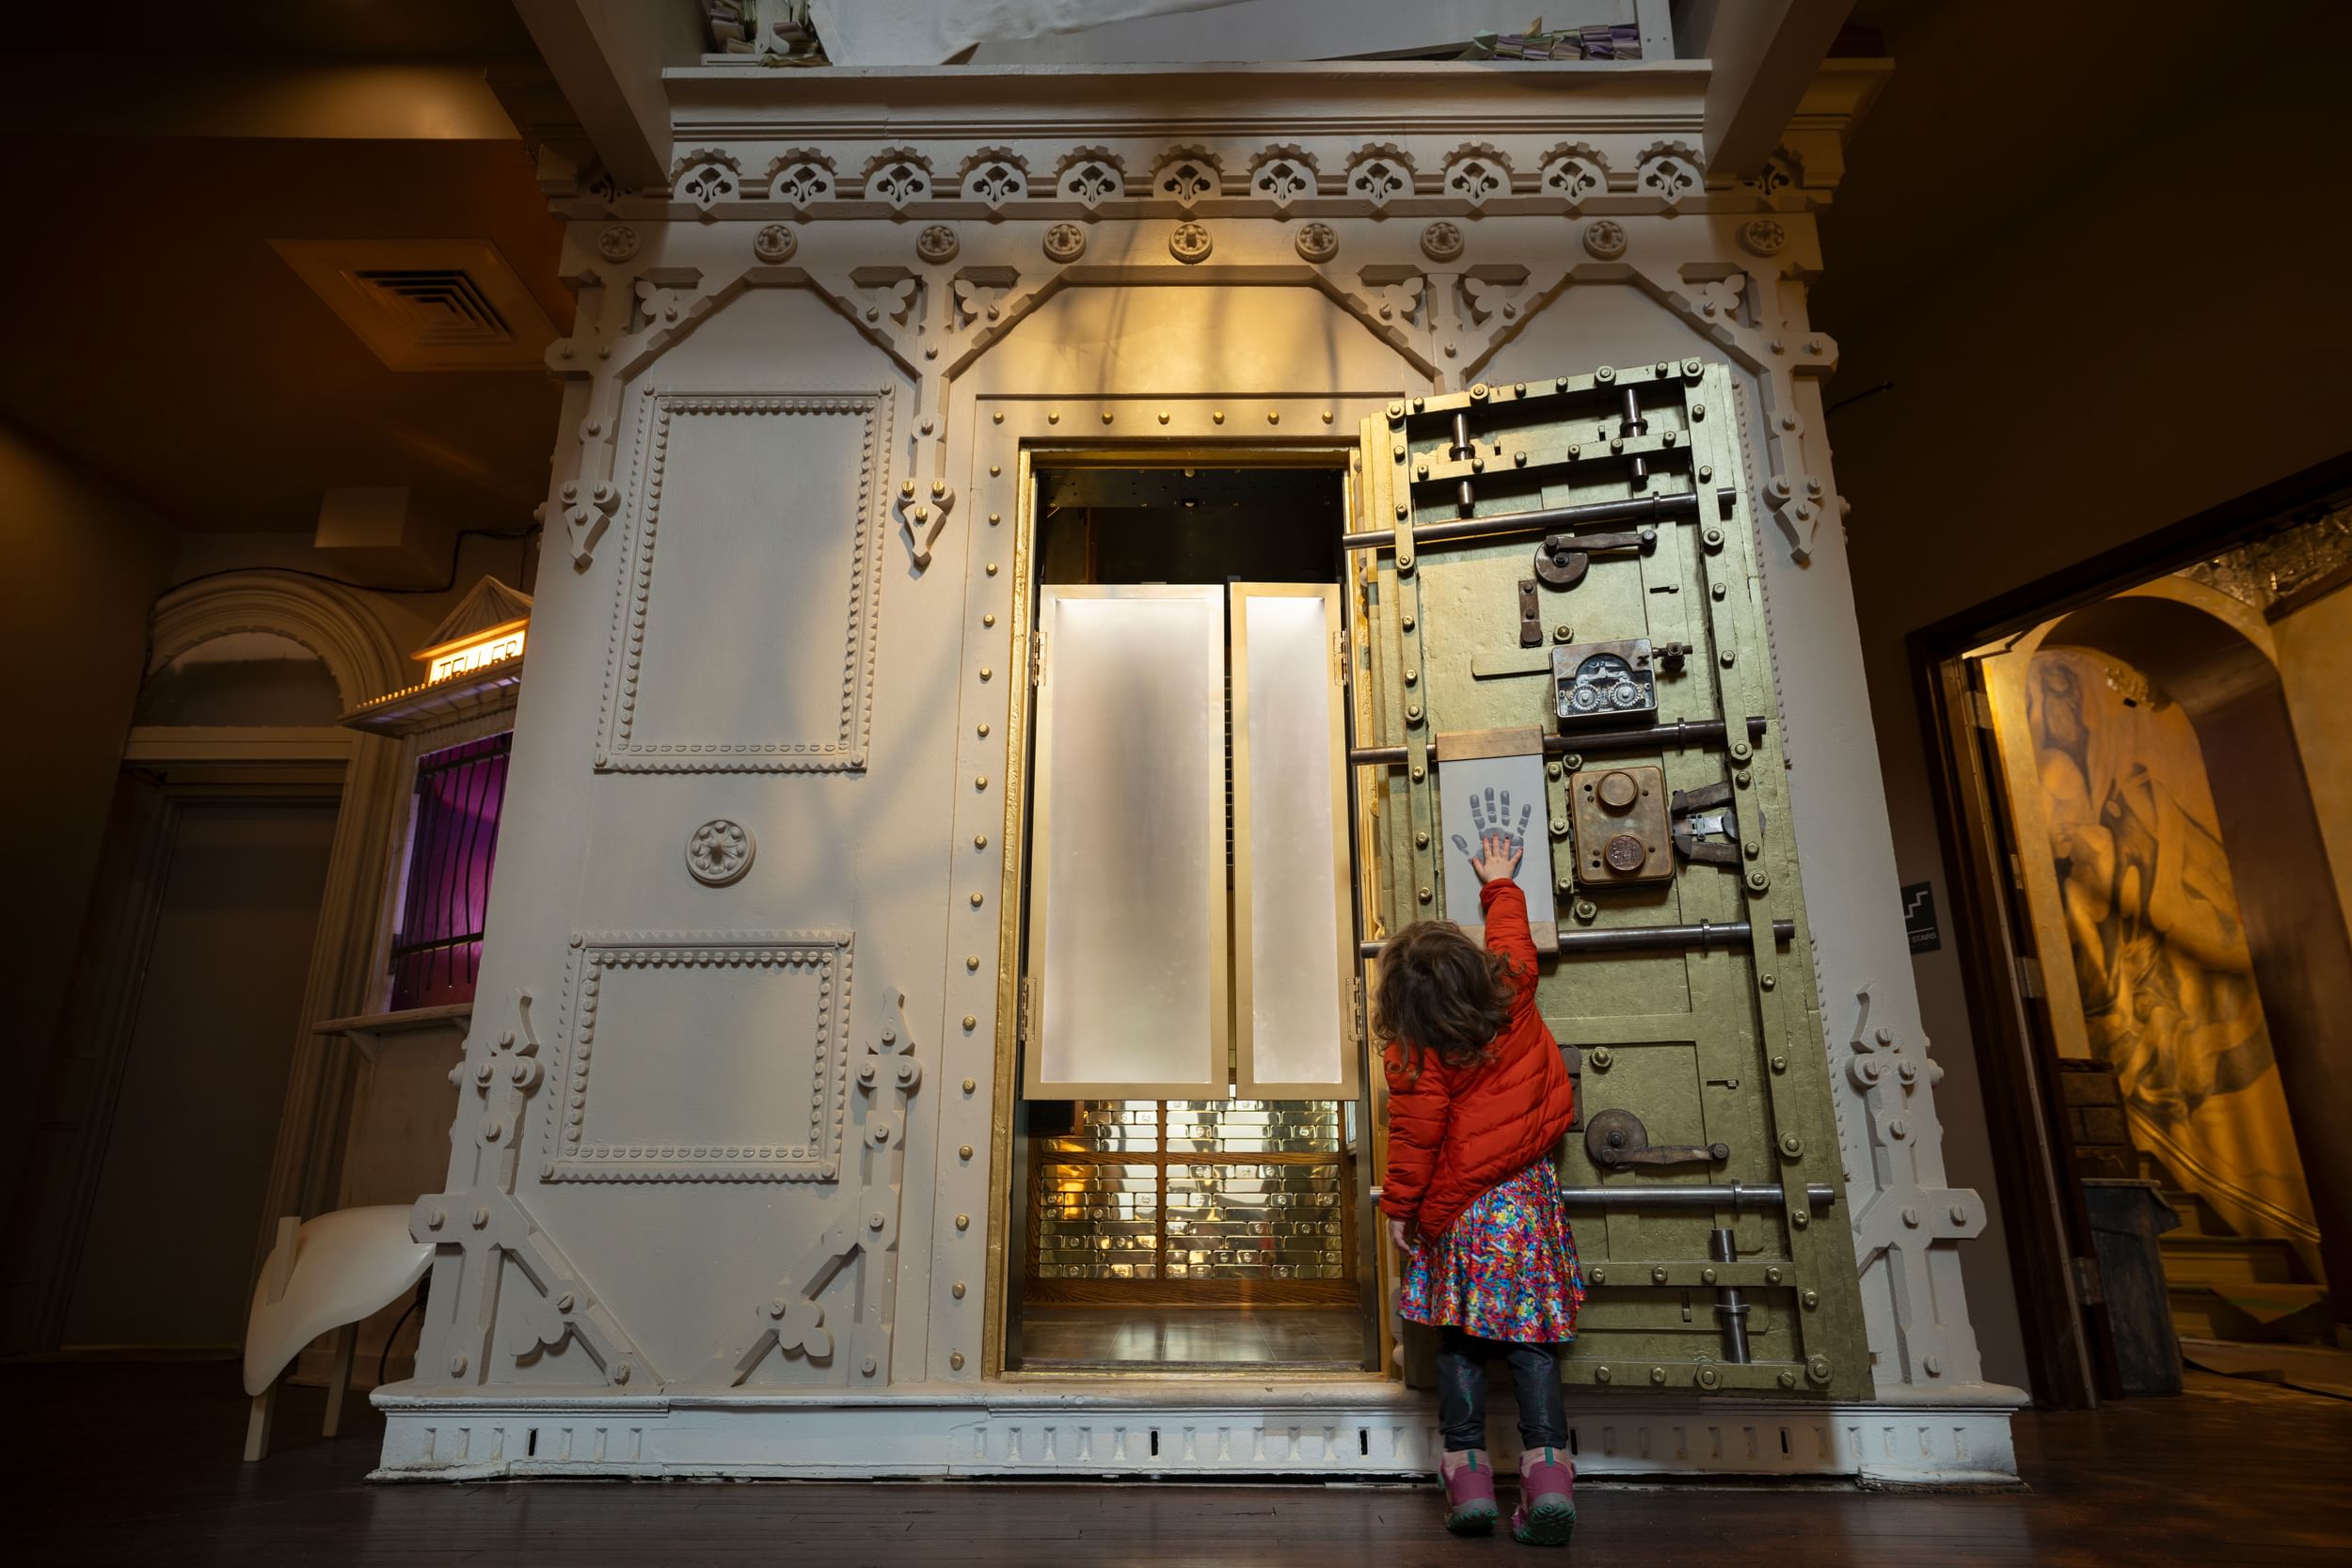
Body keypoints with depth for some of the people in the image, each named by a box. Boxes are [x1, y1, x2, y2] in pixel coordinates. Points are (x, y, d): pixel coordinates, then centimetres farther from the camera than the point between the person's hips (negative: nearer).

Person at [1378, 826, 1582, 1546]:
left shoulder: (1418, 1053, -15)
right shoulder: (1513, 994, -4)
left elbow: (1415, 1135, -13)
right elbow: (1512, 938, 16)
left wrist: (1399, 1206, -1)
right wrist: (1500, 884, 33)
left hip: (1458, 1207, -4)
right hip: (1529, 1195, 4)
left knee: (1460, 1343, 9)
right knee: (1533, 1340, 7)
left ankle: (1467, 1477, 8)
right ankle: (1547, 1471, -3)